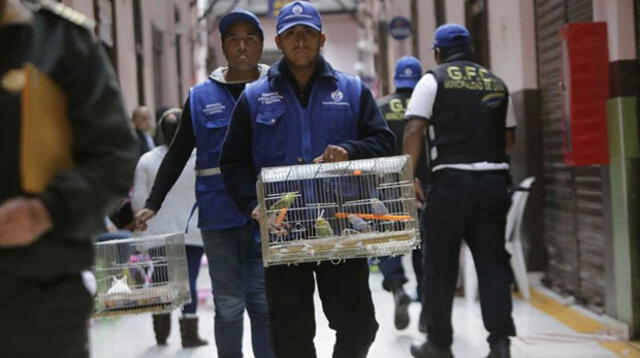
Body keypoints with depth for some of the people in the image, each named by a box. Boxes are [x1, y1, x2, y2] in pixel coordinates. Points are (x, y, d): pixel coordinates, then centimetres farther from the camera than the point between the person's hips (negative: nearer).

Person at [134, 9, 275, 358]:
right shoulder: (201, 97, 9)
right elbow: (177, 155, 12)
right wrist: (152, 204, 4)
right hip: (219, 216, 1)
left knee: (265, 304, -1)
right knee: (228, 306, 6)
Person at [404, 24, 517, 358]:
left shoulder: (433, 80, 0)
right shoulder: (497, 83, 14)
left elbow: (414, 130, -10)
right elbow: (509, 137, 17)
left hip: (450, 180, -4)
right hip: (494, 180, 4)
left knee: (440, 265, 6)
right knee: (493, 261, 5)